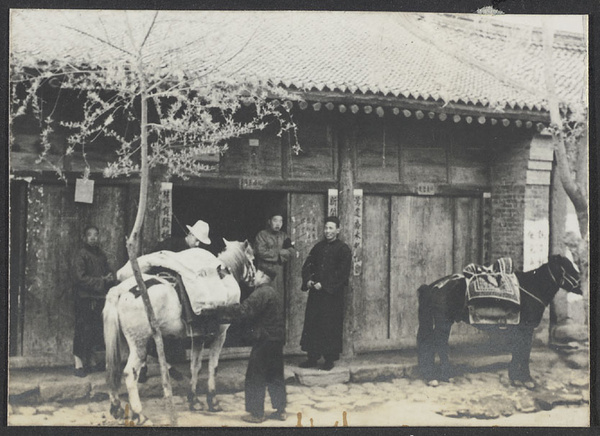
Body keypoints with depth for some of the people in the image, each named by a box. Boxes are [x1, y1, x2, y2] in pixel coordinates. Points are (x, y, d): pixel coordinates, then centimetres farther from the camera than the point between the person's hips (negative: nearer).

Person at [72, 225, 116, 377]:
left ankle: (91, 361, 24)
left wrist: (110, 277, -3)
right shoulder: (81, 255, -9)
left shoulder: (101, 254, 13)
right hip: (85, 298, -7)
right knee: (82, 330, -4)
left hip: (99, 298, 7)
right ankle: (78, 364, 3)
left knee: (95, 330, 13)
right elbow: (80, 278, -15)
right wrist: (101, 281, -16)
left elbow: (107, 271, 21)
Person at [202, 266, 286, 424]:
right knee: (275, 376, 16)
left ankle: (256, 414, 5)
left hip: (263, 340, -9)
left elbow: (243, 311, -24)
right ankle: (280, 410, 18)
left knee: (255, 378, 1)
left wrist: (214, 312, -22)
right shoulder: (275, 294, 17)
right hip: (277, 339, 9)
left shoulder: (260, 293, -15)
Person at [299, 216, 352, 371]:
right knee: (312, 324, 5)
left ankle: (330, 359, 8)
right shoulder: (318, 247, 13)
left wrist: (324, 285, -16)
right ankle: (312, 357, 14)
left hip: (332, 294, -5)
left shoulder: (343, 249, -4)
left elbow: (342, 273, -11)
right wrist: (308, 280, -7)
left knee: (330, 327, -2)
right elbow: (307, 265, 12)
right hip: (316, 293, 5)